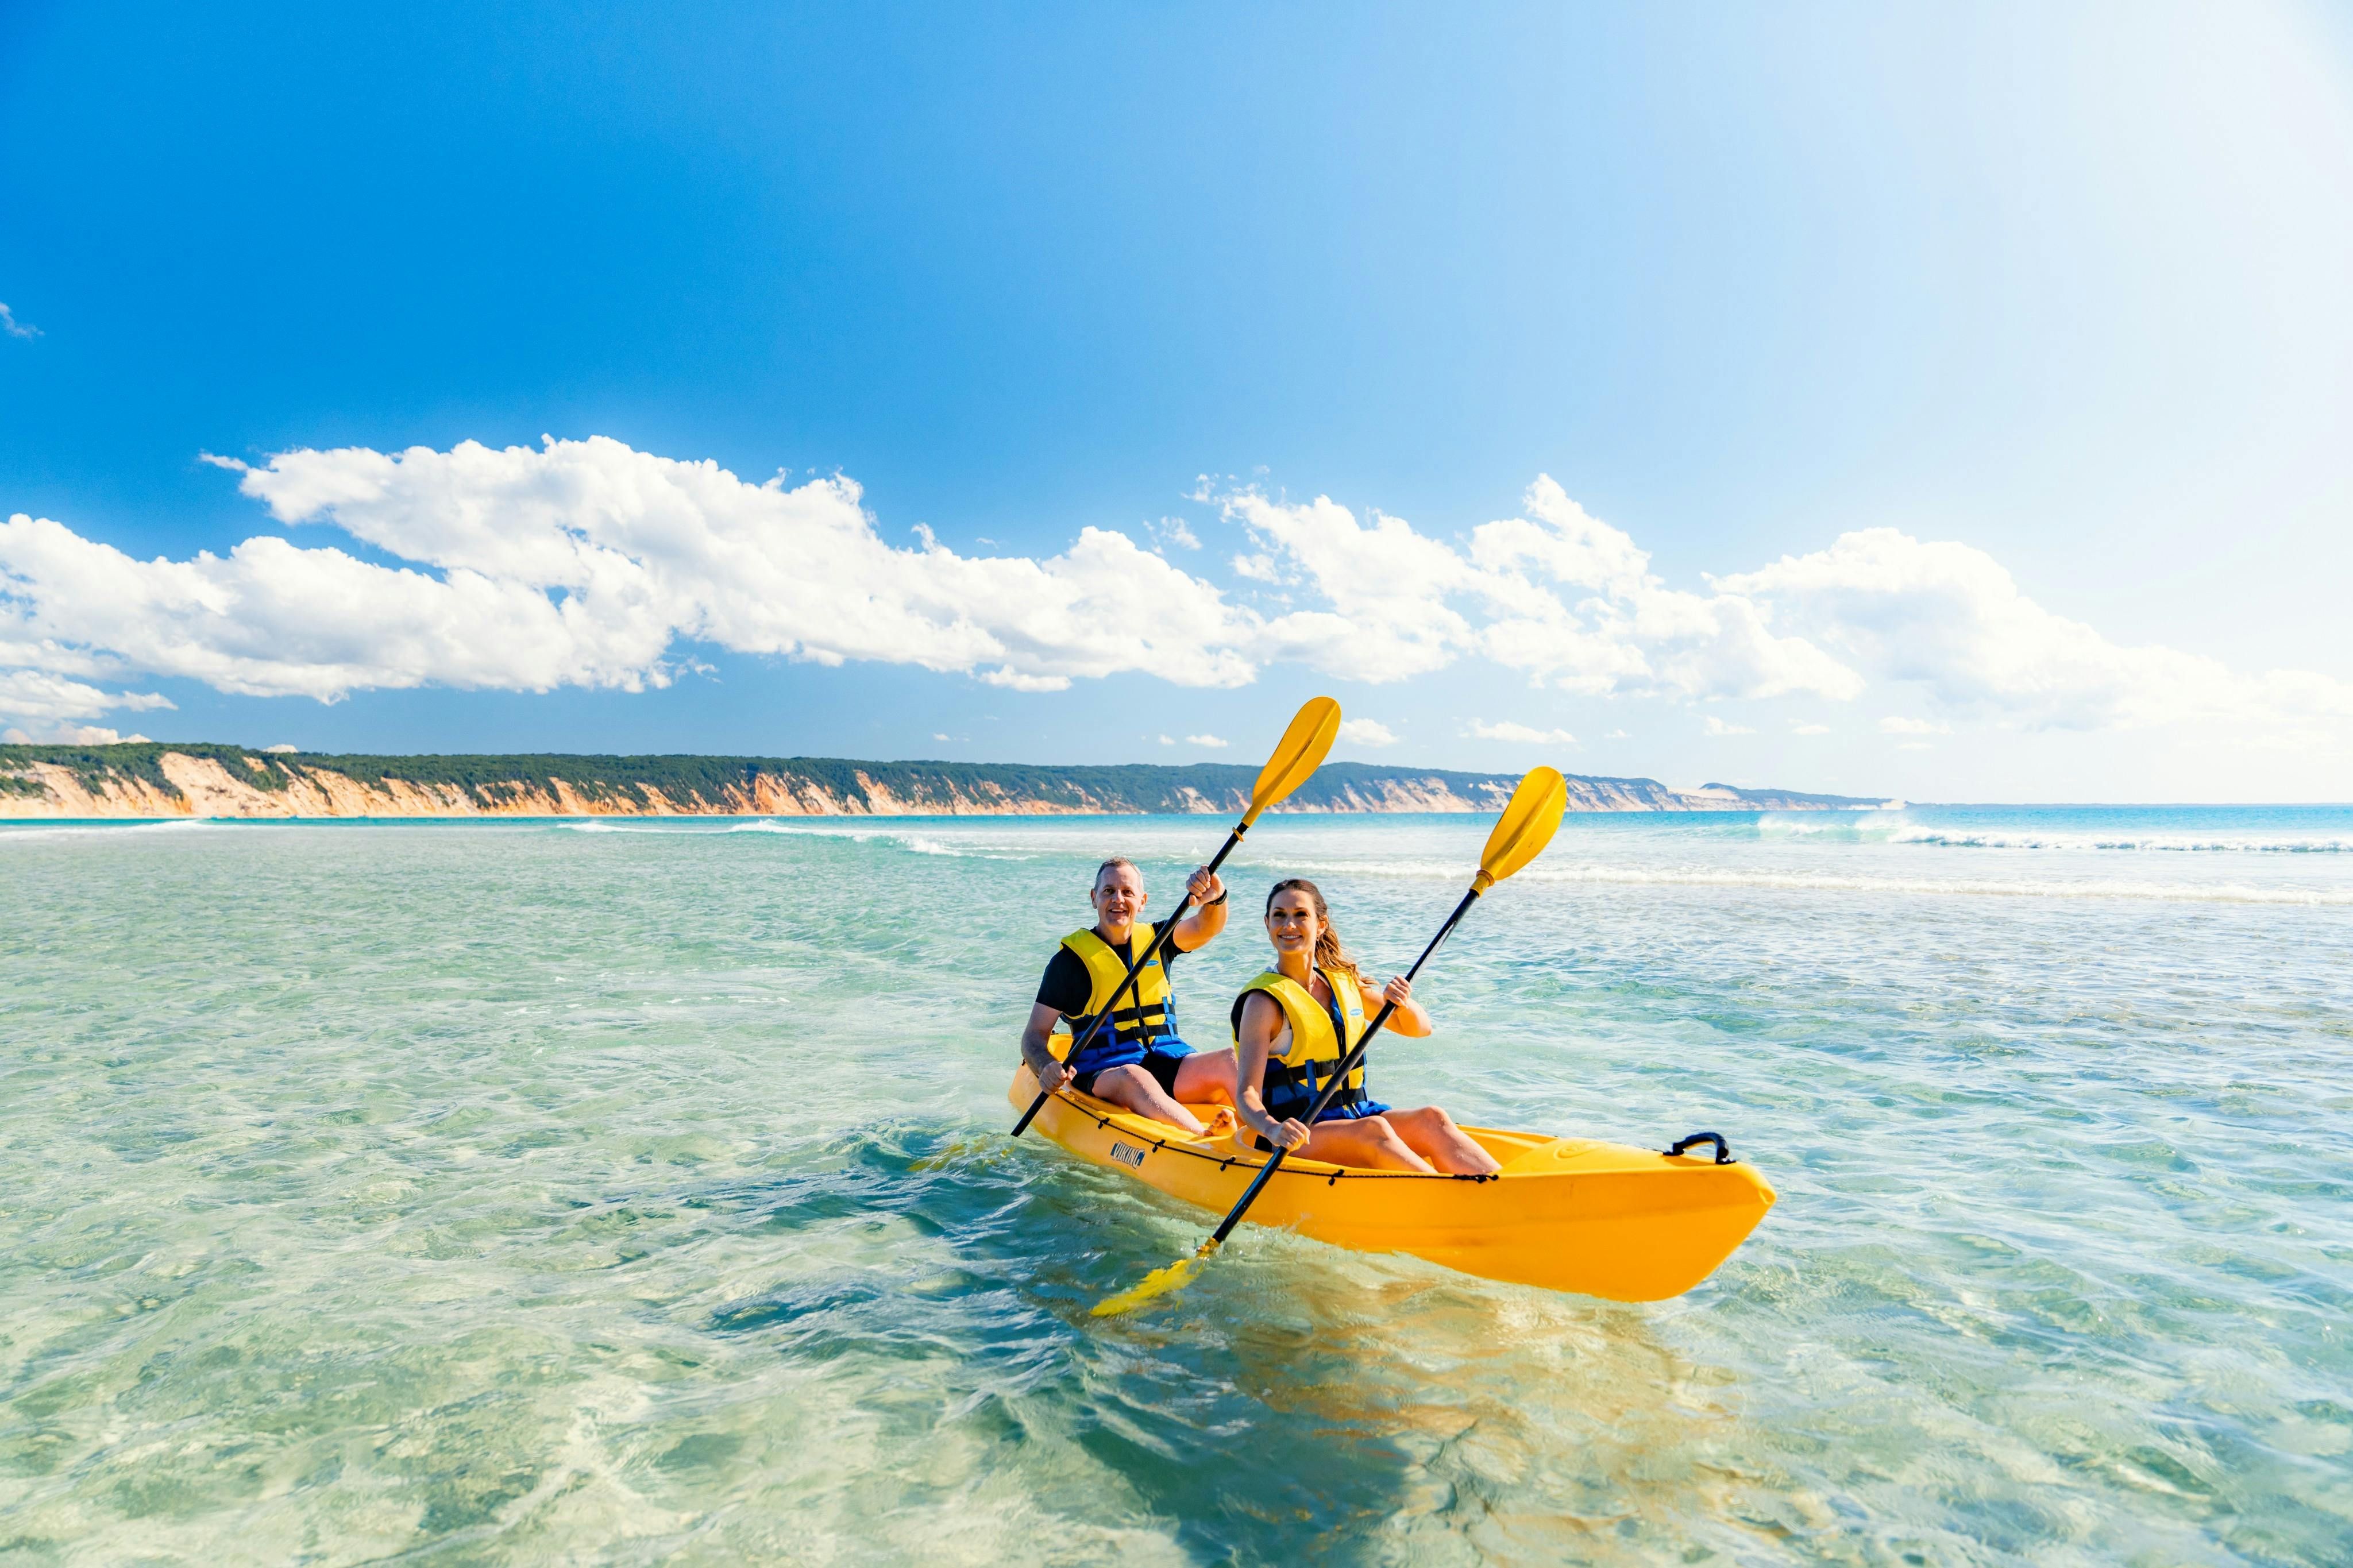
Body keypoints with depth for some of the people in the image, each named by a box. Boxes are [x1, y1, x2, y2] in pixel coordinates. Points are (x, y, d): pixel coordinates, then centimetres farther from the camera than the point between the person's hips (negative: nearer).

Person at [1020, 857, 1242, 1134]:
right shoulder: (1071, 958, 1)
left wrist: (1216, 898, -32)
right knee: (1133, 1078, -37)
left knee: (1229, 1061, -23)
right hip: (1102, 1074, -4)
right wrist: (1047, 1069, -24)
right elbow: (1035, 1034, -1)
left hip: (1167, 1064, 4)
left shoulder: (1155, 939, 12)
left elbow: (1206, 927, -8)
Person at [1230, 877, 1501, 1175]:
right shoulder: (1264, 1001, -7)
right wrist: (1274, 1130, -39)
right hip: (1300, 1137, -5)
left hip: (1354, 1116, 6)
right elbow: (1247, 1095, -16)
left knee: (1431, 1119, -22)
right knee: (1373, 1129, -33)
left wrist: (1402, 1002, -6)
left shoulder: (1343, 981, 11)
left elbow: (1419, 1028, 17)